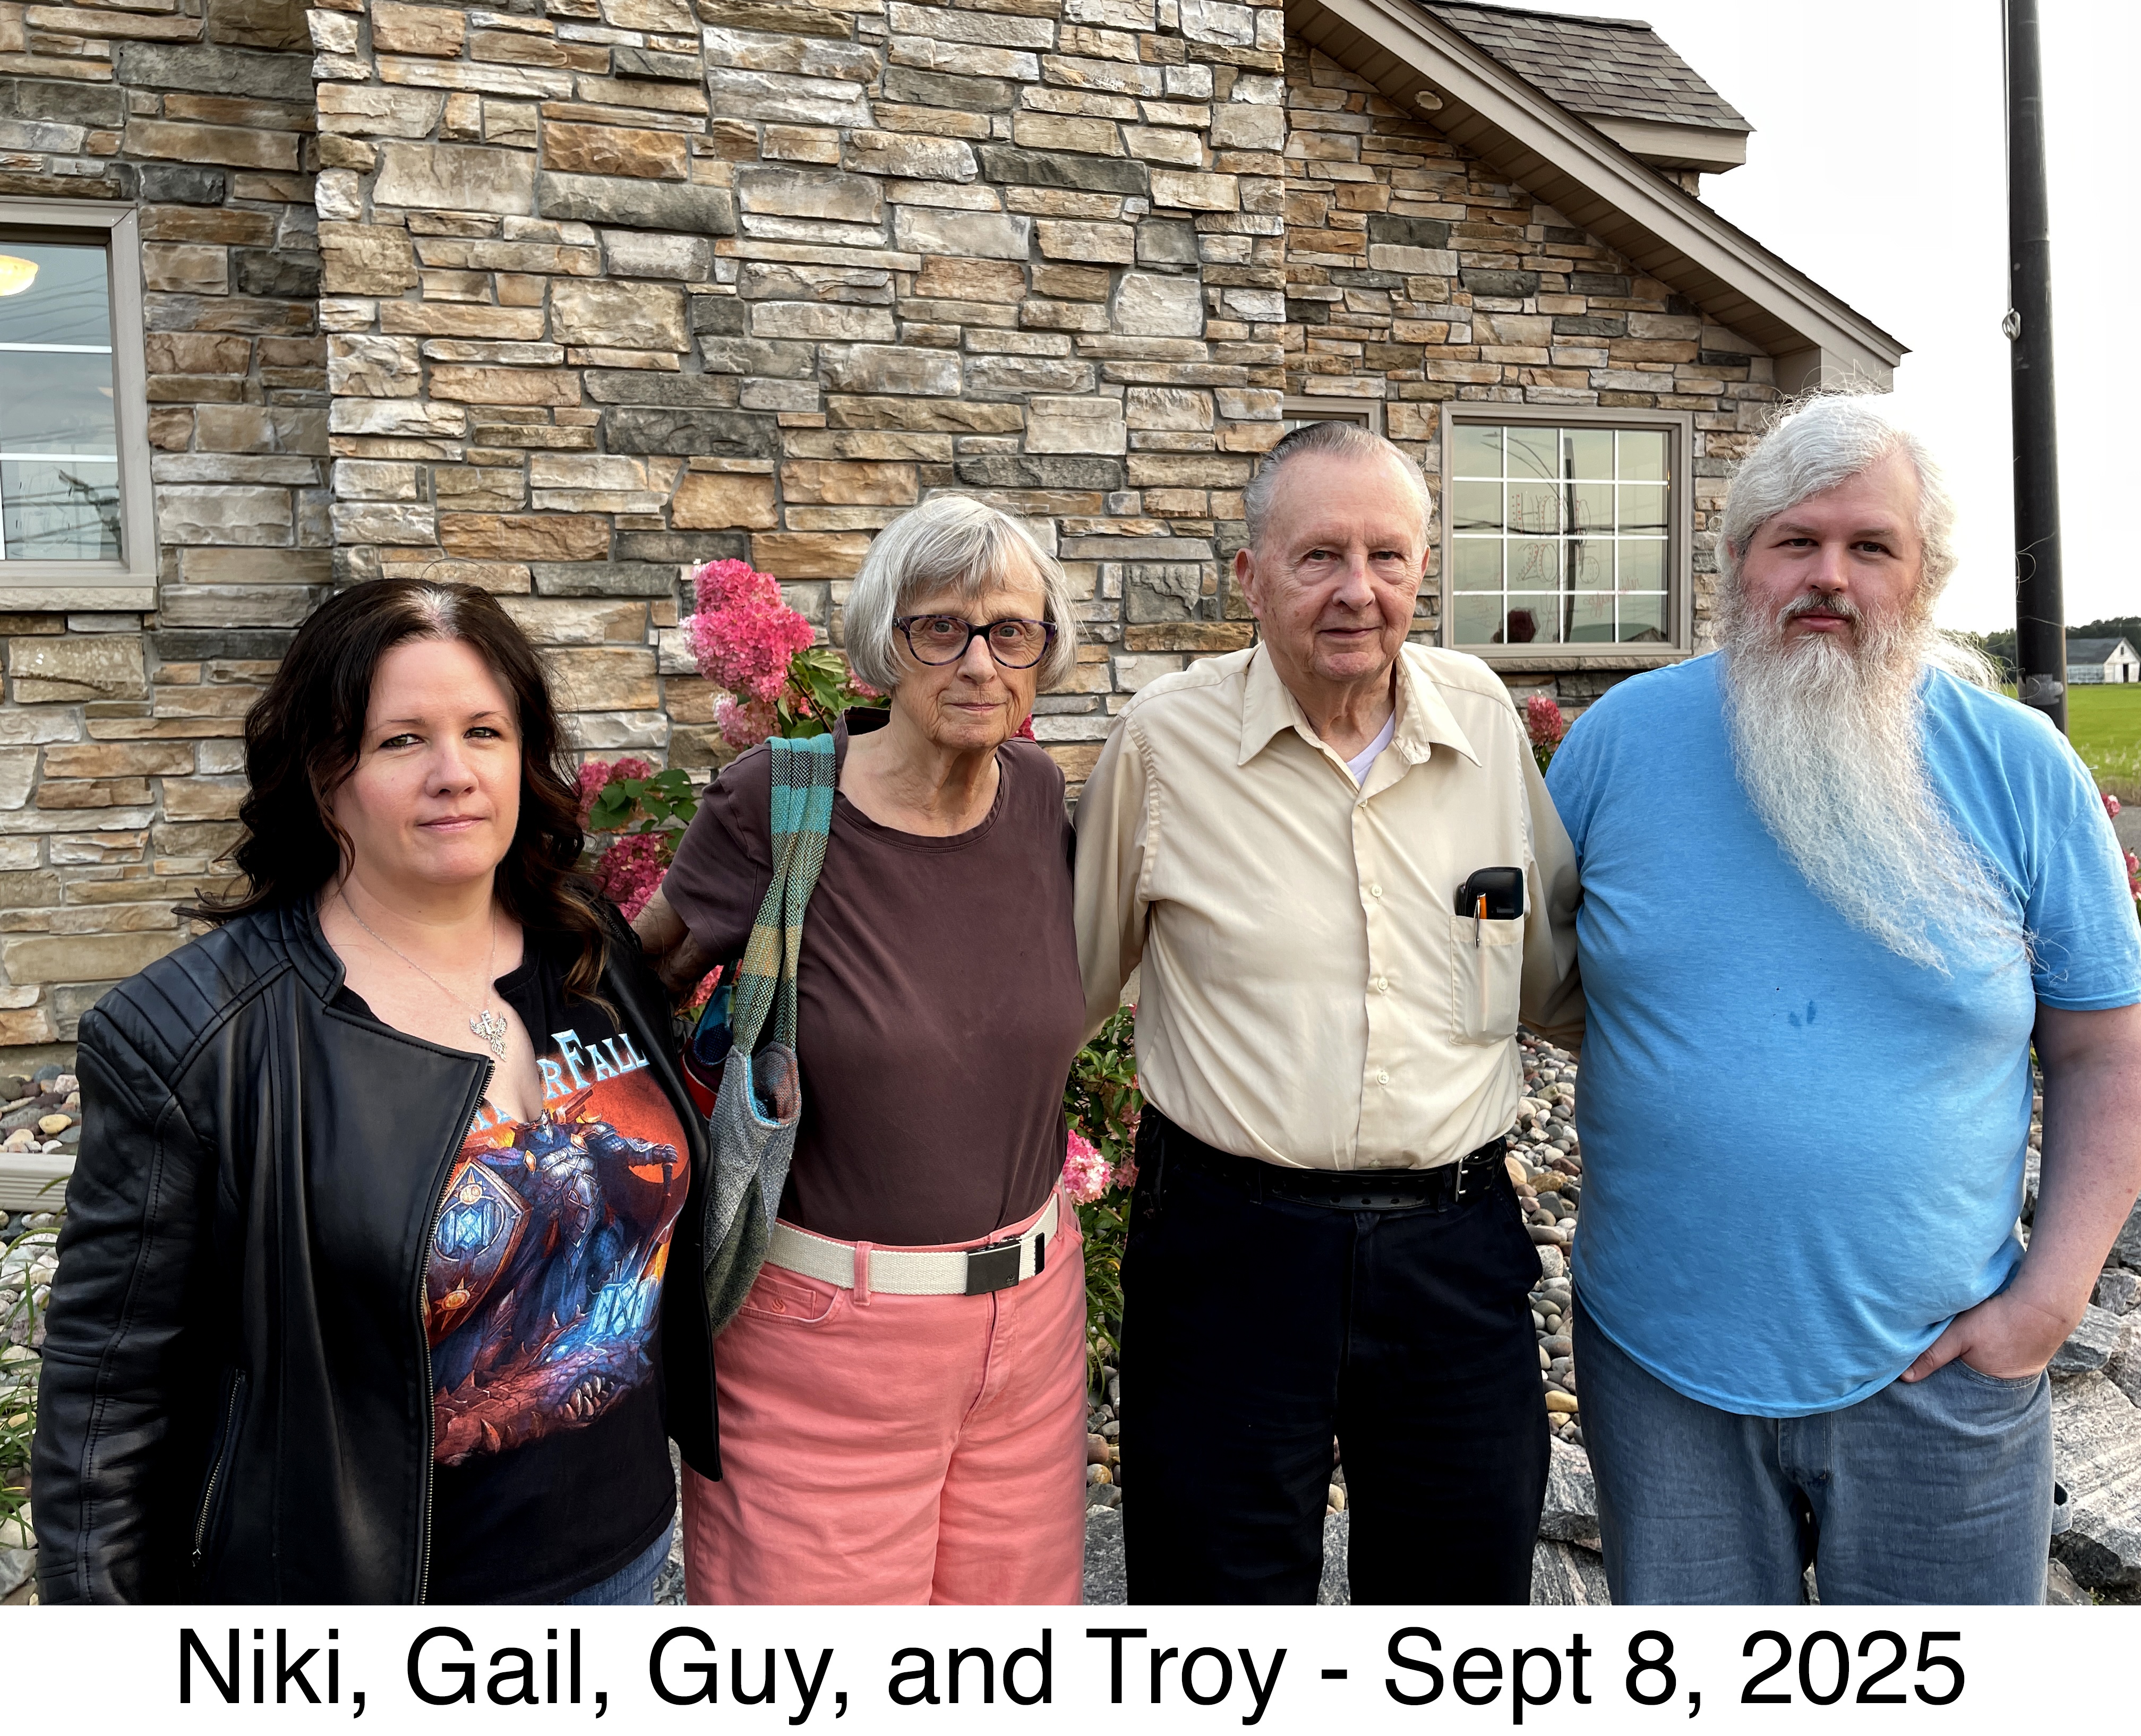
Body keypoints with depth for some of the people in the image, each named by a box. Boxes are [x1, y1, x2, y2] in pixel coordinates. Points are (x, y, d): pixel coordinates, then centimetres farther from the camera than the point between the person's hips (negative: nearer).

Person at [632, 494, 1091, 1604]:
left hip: (1030, 1299, 5)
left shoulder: (1038, 793, -2)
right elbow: (641, 972, 1)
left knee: (1017, 1594, 19)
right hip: (827, 1326, -4)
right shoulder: (774, 805, -15)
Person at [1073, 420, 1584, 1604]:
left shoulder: (1484, 718, 1)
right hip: (1231, 1243, -2)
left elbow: (1553, 979, 13)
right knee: (1220, 1588, 14)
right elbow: (1070, 983, 5)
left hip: (1456, 1247, 3)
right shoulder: (1164, 739, -7)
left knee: (1468, 1587, 19)